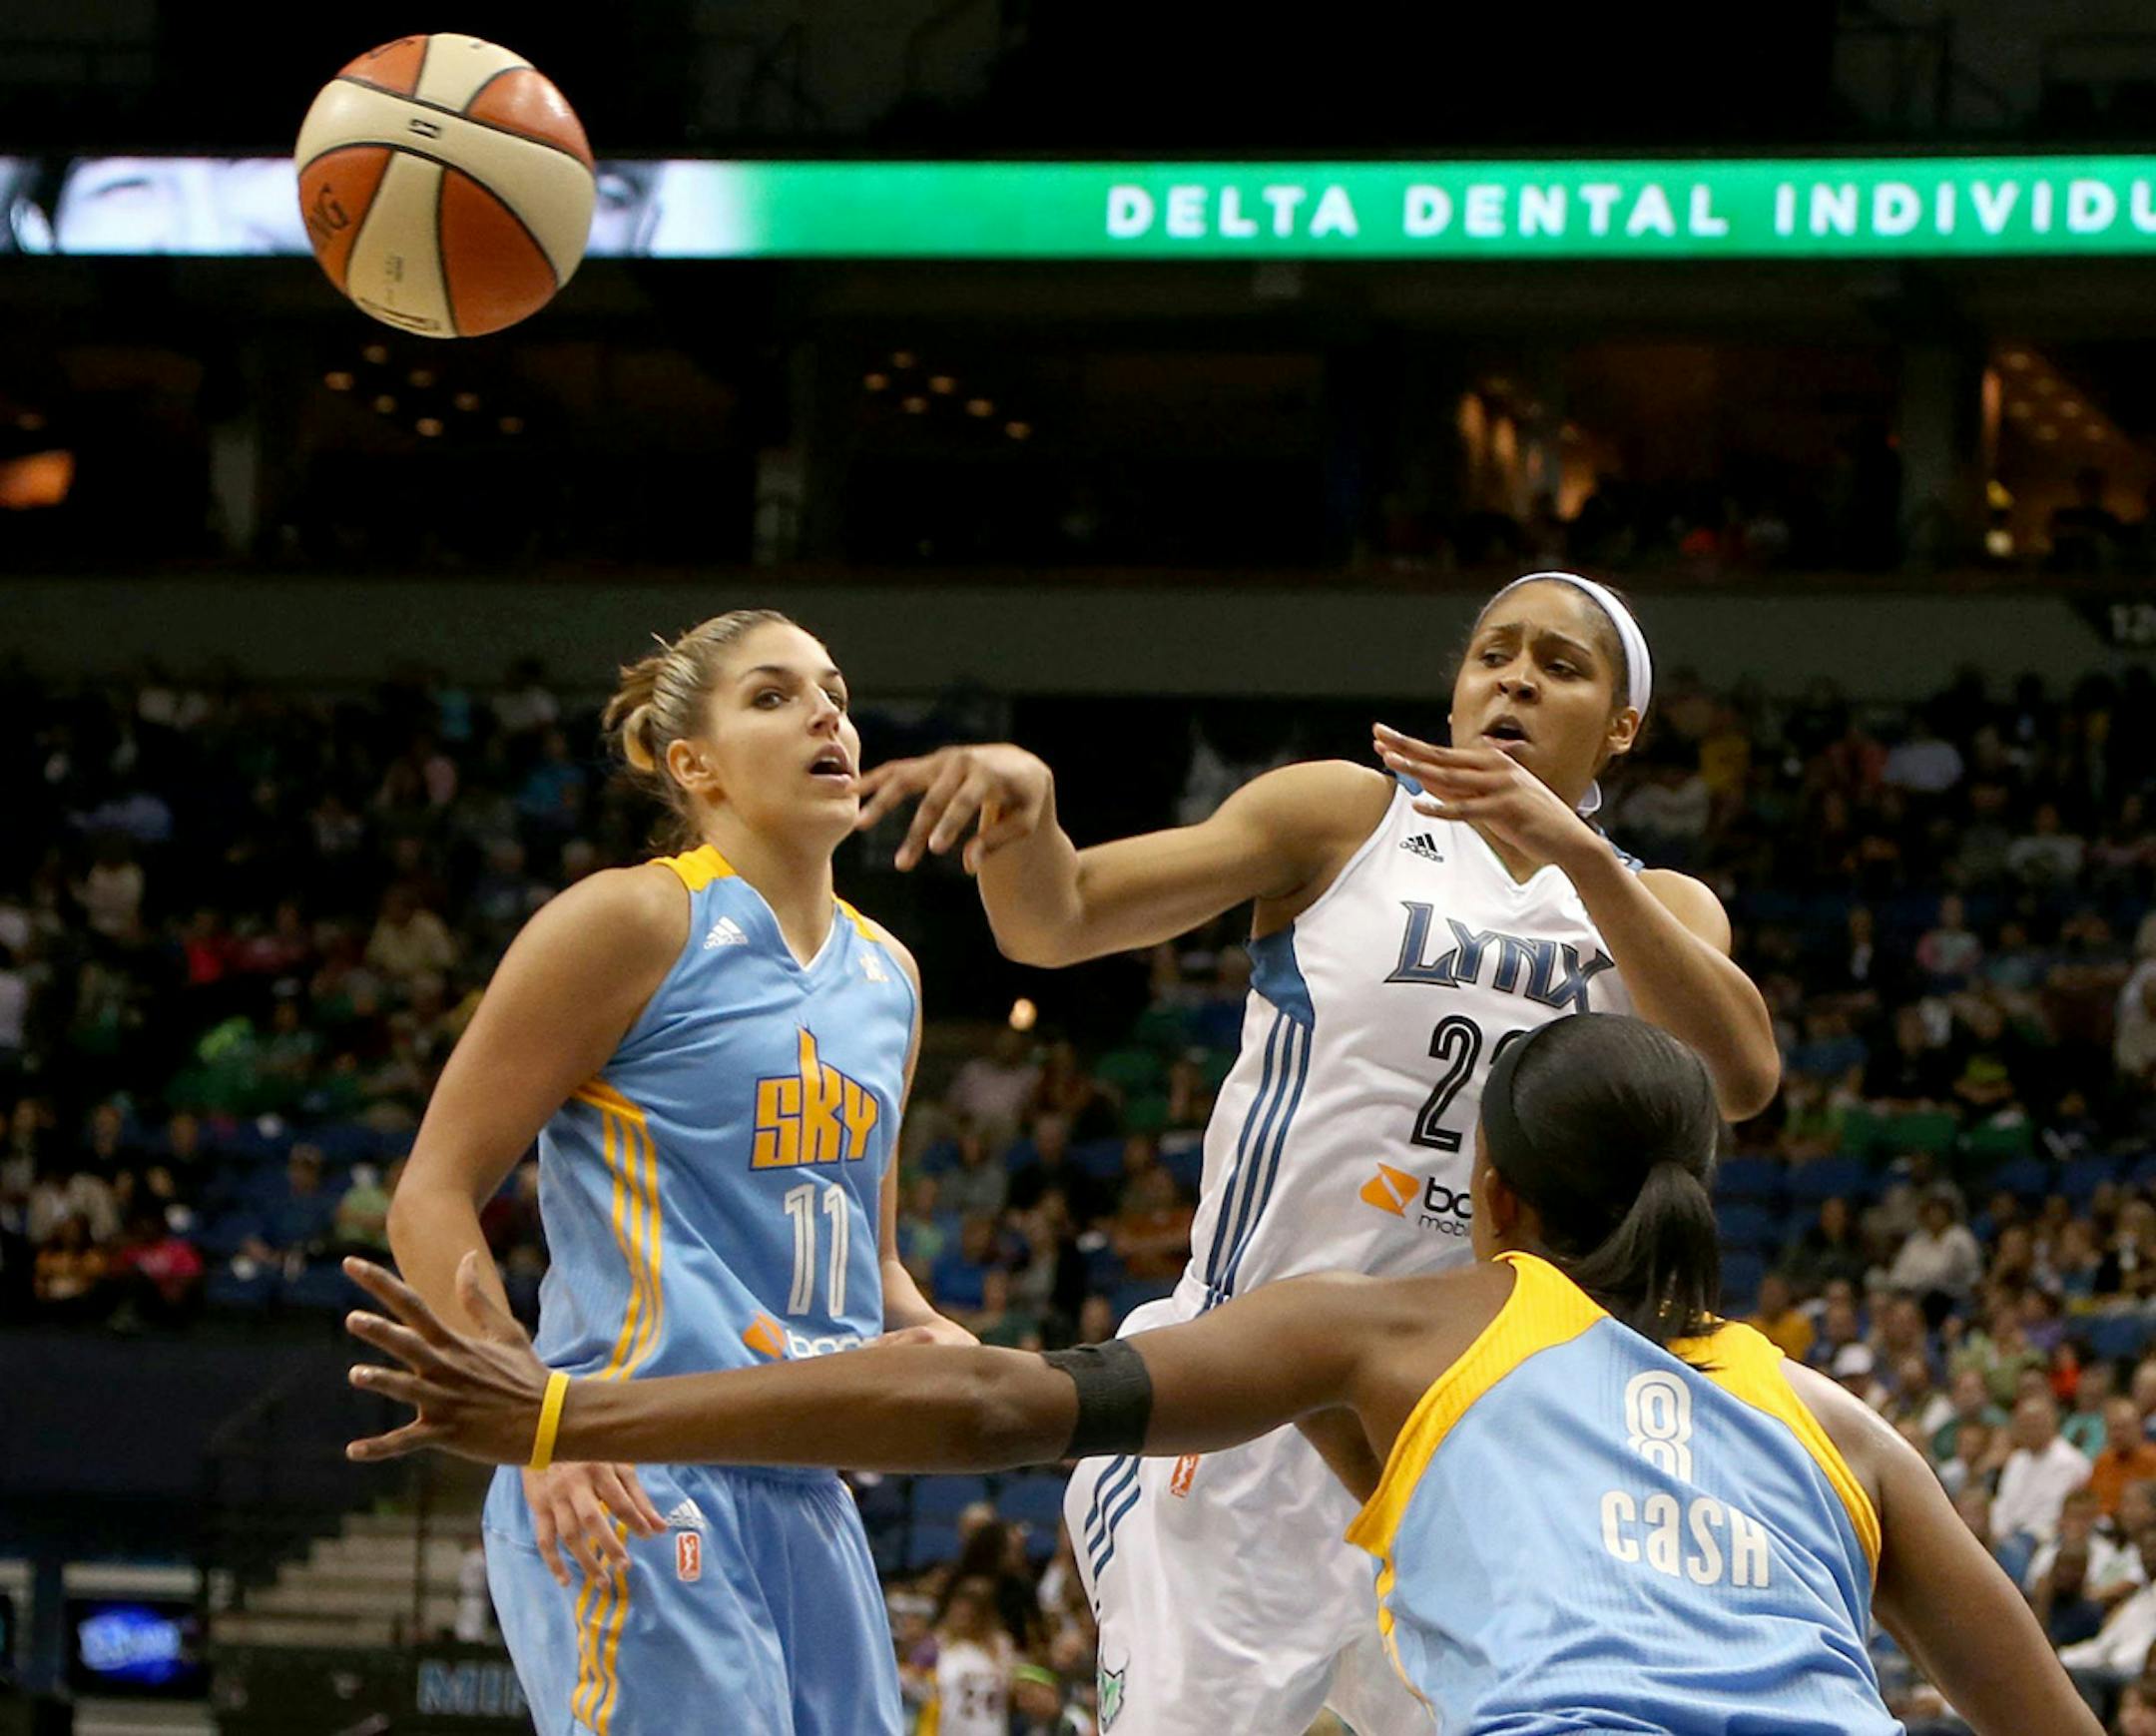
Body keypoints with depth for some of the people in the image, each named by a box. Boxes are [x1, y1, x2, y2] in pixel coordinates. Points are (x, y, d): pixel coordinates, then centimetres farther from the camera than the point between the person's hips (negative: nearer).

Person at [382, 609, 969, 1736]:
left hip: (806, 1502, 8)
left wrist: (934, 1344, 7)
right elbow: (431, 1198, -7)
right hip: (631, 1492, -8)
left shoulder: (885, 975, 18)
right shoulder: (632, 923, -4)